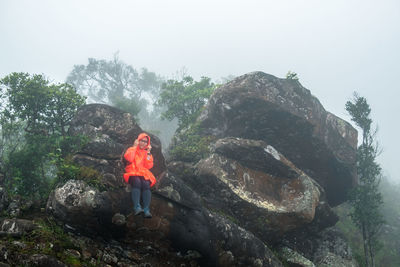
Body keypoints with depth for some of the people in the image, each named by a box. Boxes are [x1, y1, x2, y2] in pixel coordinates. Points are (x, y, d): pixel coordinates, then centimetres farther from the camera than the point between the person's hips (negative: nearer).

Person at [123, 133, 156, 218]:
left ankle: (146, 210, -41)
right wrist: (134, 147, -4)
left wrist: (148, 153, 0)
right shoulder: (132, 149, 15)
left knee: (146, 184, -31)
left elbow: (149, 166, 4)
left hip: (144, 174, 2)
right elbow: (129, 158, -9)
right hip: (133, 173, -2)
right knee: (137, 182, -35)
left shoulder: (147, 153, 20)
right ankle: (137, 207, -45)